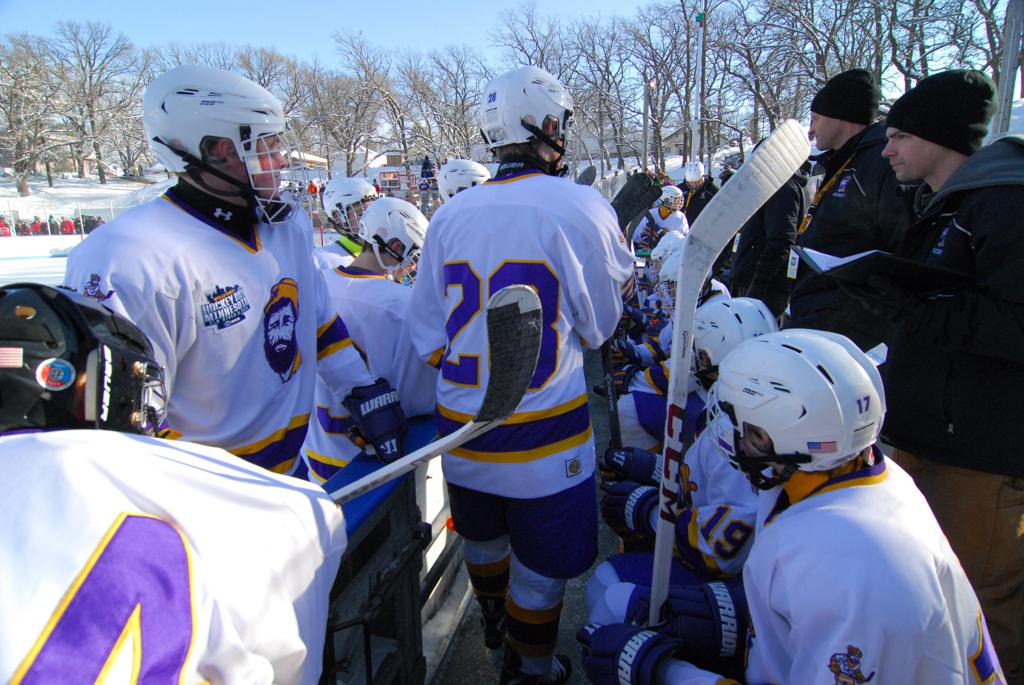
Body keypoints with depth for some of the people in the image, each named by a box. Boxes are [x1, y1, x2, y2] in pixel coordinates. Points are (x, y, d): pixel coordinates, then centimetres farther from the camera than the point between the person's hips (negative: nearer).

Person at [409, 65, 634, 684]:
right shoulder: (581, 207, -14)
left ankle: (494, 622, 56)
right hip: (543, 434, -5)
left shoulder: (449, 216, -3)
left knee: (485, 540, 28)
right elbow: (599, 326, -2)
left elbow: (428, 337, 3)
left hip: (461, 425, 5)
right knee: (541, 566, 17)